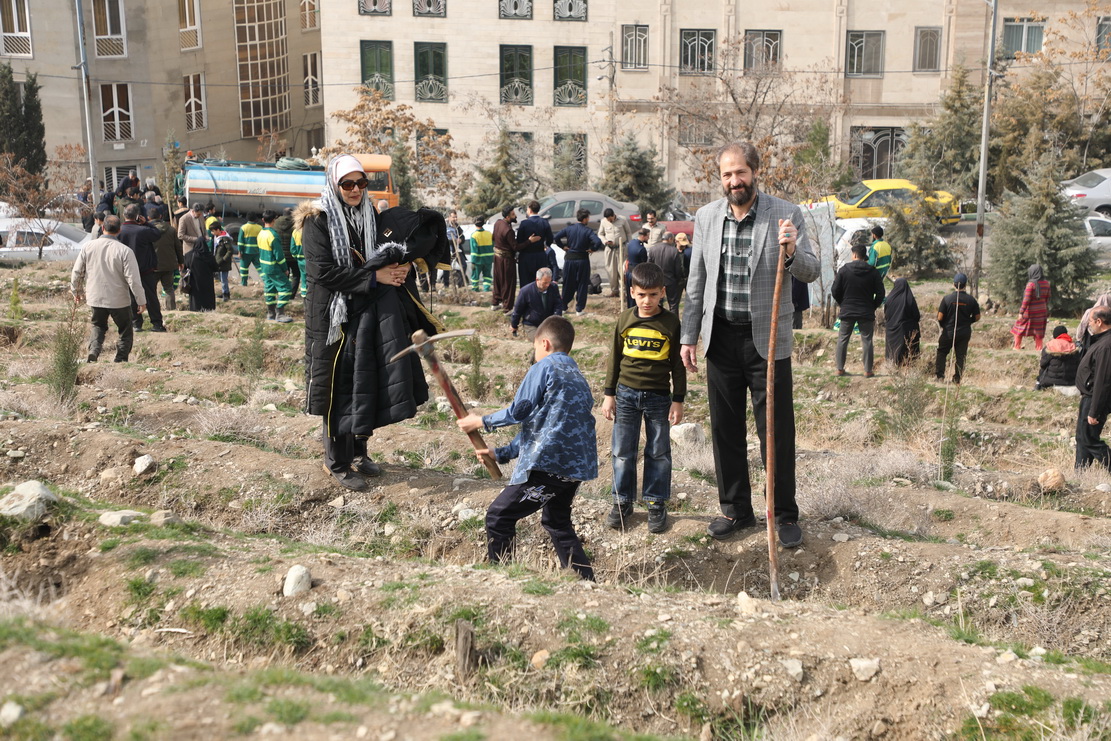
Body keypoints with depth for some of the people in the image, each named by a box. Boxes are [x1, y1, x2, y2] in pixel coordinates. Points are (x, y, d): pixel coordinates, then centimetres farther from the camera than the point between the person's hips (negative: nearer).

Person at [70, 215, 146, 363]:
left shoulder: (87, 247, -3)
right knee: (125, 330, 15)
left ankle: (93, 351, 2)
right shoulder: (124, 251, -15)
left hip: (95, 298, 3)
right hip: (119, 300, -3)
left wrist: (77, 291, 21)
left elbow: (76, 272, 4)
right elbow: (133, 279, -15)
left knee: (98, 326, 25)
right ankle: (121, 359, 7)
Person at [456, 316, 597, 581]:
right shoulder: (578, 376, 22)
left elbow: (518, 411, -4)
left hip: (548, 464, -9)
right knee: (557, 523, 24)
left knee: (498, 517, -1)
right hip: (577, 466, 9)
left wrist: (483, 422, 13)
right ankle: (587, 583, 24)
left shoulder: (544, 368, -3)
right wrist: (503, 454, 26)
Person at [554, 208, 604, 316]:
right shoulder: (588, 231, -12)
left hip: (569, 259, 3)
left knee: (568, 284, 15)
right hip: (582, 260, -3)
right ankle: (580, 309, 6)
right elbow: (598, 242, -25)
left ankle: (564, 306, 23)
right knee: (582, 284, 6)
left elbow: (556, 237, -7)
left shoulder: (568, 228, -2)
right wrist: (592, 249, -6)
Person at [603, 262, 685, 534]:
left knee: (658, 452, 7)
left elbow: (678, 364, -1)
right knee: (623, 451, 6)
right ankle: (623, 502, 18)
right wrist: (609, 394, 5)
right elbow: (614, 358, 6)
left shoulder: (671, 323, -6)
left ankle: (656, 504, 18)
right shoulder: (624, 320, -1)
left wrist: (678, 400, -3)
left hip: (659, 396, -2)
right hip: (626, 393, 2)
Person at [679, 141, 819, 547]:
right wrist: (689, 337, 7)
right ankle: (736, 509, 27)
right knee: (726, 430, 12)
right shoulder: (706, 217, 3)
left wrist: (790, 253, -30)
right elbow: (697, 283, 9)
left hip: (766, 338, -3)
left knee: (777, 430, 2)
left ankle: (784, 514, 16)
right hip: (721, 336, 3)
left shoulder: (785, 214, -6)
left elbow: (810, 272, -8)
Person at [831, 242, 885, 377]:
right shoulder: (873, 272, -3)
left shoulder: (844, 270, -5)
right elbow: (880, 293, -1)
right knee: (867, 341, 6)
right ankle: (868, 370, 6)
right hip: (867, 313, 0)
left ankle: (840, 369, 9)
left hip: (847, 311, 0)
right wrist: (873, 306, 12)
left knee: (842, 339, 10)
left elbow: (835, 291, -4)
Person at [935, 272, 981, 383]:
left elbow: (940, 317, -10)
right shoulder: (971, 300, -7)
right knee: (961, 356, 10)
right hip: (964, 332, 1)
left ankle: (940, 376, 6)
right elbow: (977, 317, 1)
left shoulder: (947, 299, -12)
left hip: (948, 332, -1)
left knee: (941, 353, 13)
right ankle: (957, 379, 10)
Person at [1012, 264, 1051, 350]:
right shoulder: (1046, 283, 1)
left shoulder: (1031, 284, -18)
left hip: (1030, 312, -6)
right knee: (1038, 333, 12)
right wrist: (1047, 313, 14)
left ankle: (1017, 348, 12)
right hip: (1042, 312, 6)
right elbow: (1047, 299, 7)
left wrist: (1021, 312, -13)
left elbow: (1026, 300, -18)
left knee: (1019, 330, 10)